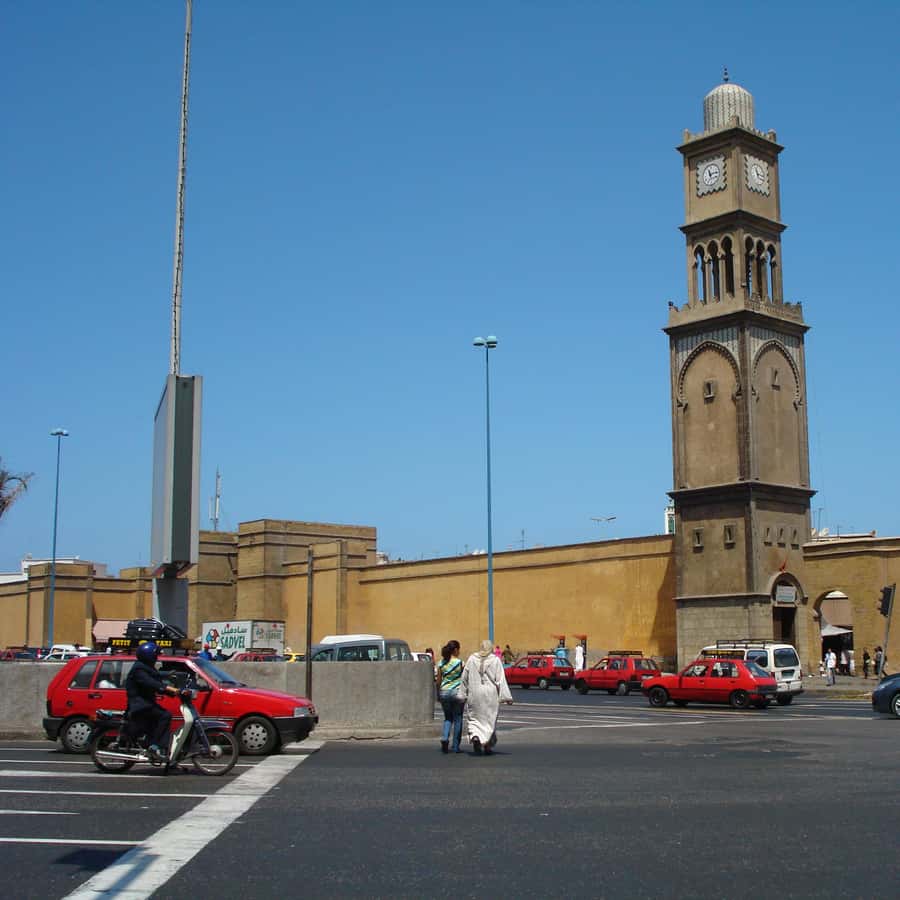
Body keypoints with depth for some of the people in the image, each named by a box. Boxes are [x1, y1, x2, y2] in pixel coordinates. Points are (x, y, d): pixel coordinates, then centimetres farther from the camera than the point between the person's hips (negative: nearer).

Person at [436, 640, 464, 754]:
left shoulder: (441, 663, 2)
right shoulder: (460, 662, -8)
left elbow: (438, 680, 6)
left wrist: (438, 694, 16)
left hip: (444, 692, 3)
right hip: (457, 692, -3)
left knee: (448, 718, 16)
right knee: (457, 719, 7)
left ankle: (444, 738, -9)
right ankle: (456, 747, 9)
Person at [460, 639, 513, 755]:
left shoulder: (471, 659, 3)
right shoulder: (495, 660, -3)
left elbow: (464, 678, 7)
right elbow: (501, 680, -7)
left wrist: (463, 694, 14)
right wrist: (506, 697, -6)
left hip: (474, 694, 1)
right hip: (490, 695, -1)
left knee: (474, 718, 9)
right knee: (489, 719, 11)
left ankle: (475, 737, -18)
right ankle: (488, 746, 14)